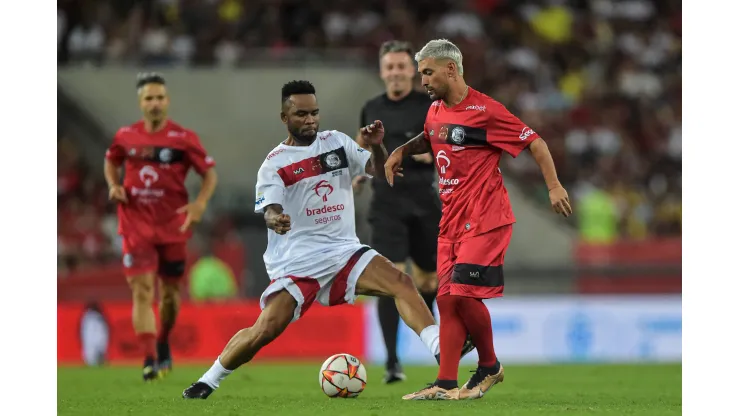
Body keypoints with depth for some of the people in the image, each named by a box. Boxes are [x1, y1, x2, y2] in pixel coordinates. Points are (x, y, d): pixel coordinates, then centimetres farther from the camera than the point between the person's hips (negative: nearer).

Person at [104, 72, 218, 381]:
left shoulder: (183, 138, -6)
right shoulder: (125, 136, 2)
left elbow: (210, 172, -1)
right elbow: (111, 161, 21)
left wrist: (200, 203, -17)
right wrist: (114, 185, 1)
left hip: (172, 225, 0)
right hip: (137, 226, 0)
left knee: (170, 291, 11)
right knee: (142, 291, -12)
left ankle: (164, 343, 38)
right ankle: (150, 359, -14)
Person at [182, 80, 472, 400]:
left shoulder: (337, 142, 8)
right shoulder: (274, 163, -4)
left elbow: (379, 171, 5)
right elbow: (270, 210, -17)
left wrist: (376, 146, -17)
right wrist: (274, 220, -42)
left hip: (343, 250, 4)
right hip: (297, 261, -4)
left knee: (401, 282, -20)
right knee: (264, 331, -16)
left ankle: (442, 354, -24)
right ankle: (208, 382, 4)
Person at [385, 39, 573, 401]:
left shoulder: (484, 110, -13)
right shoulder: (435, 111, 11)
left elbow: (534, 142, -8)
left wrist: (554, 187, -13)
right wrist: (401, 151, 15)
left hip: (485, 221, -8)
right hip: (451, 220, 8)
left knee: (465, 293, -14)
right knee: (447, 299, 2)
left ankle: (489, 366, 7)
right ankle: (445, 384, 2)